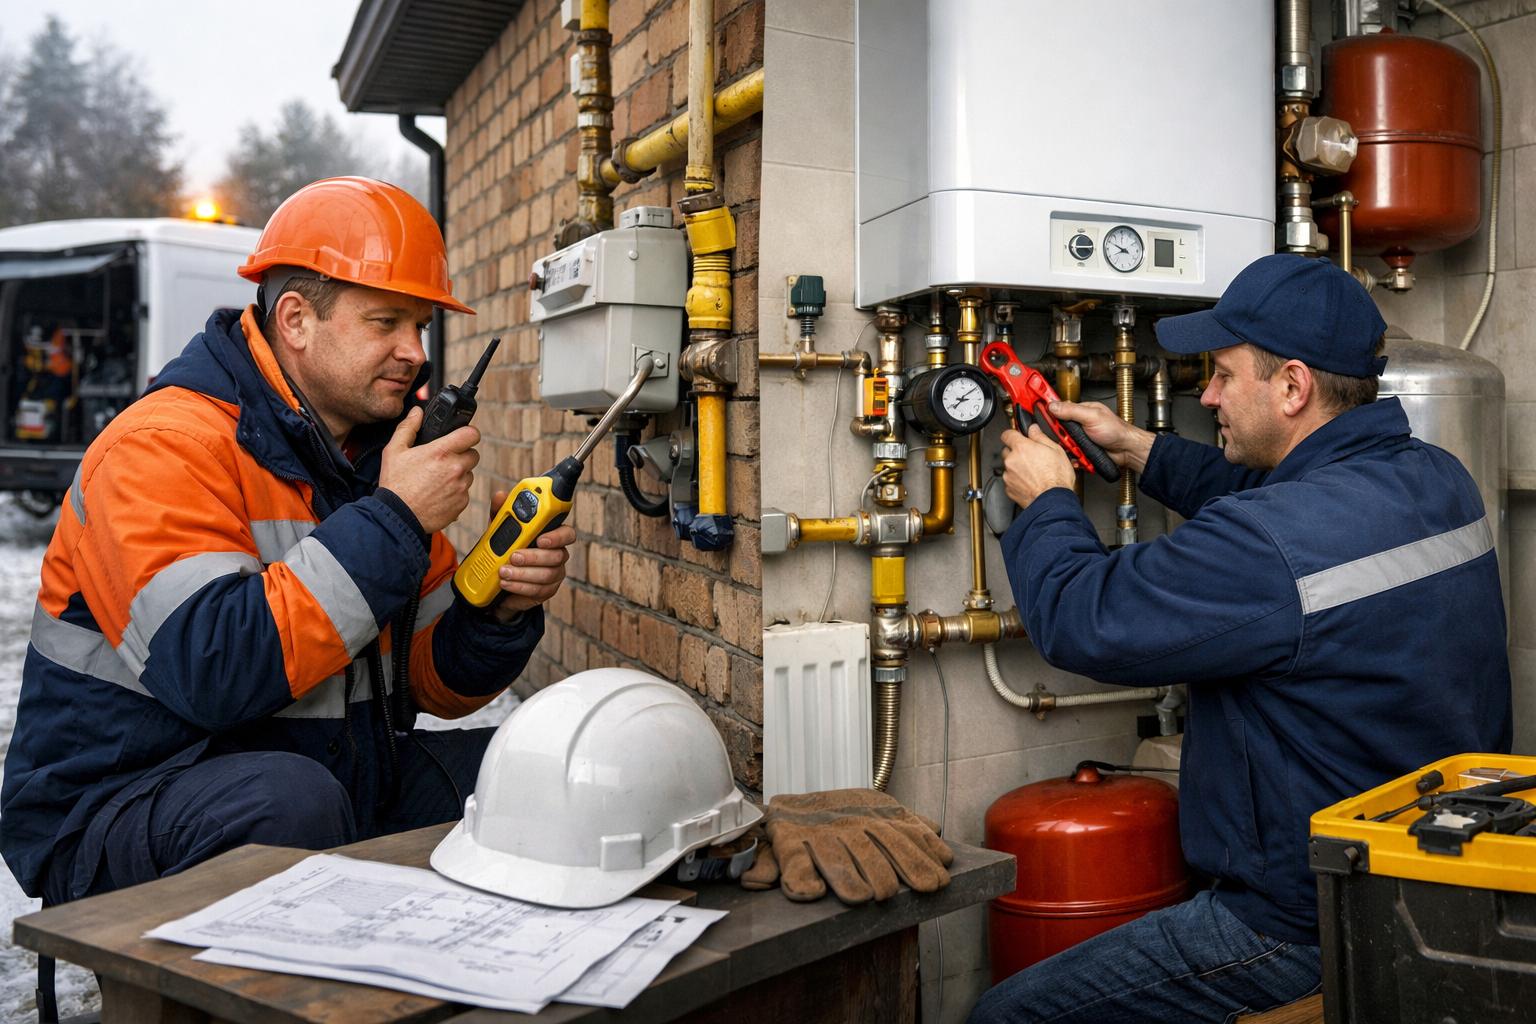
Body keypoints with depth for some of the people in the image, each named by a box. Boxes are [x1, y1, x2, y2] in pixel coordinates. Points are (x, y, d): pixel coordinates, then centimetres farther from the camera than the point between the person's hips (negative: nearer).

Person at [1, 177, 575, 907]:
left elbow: (432, 681, 10)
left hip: (346, 783, 7)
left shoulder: (379, 449, 8)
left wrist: (501, 610, -13)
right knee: (291, 796, -37)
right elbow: (214, 671, -30)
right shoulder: (162, 448, -15)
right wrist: (393, 521, -25)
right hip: (127, 806, -7)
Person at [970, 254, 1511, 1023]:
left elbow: (1079, 620, -20)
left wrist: (1047, 502, -2)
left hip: (1307, 928, -10)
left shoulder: (1270, 548, -30)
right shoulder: (1437, 478, -1)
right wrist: (1140, 450, 17)